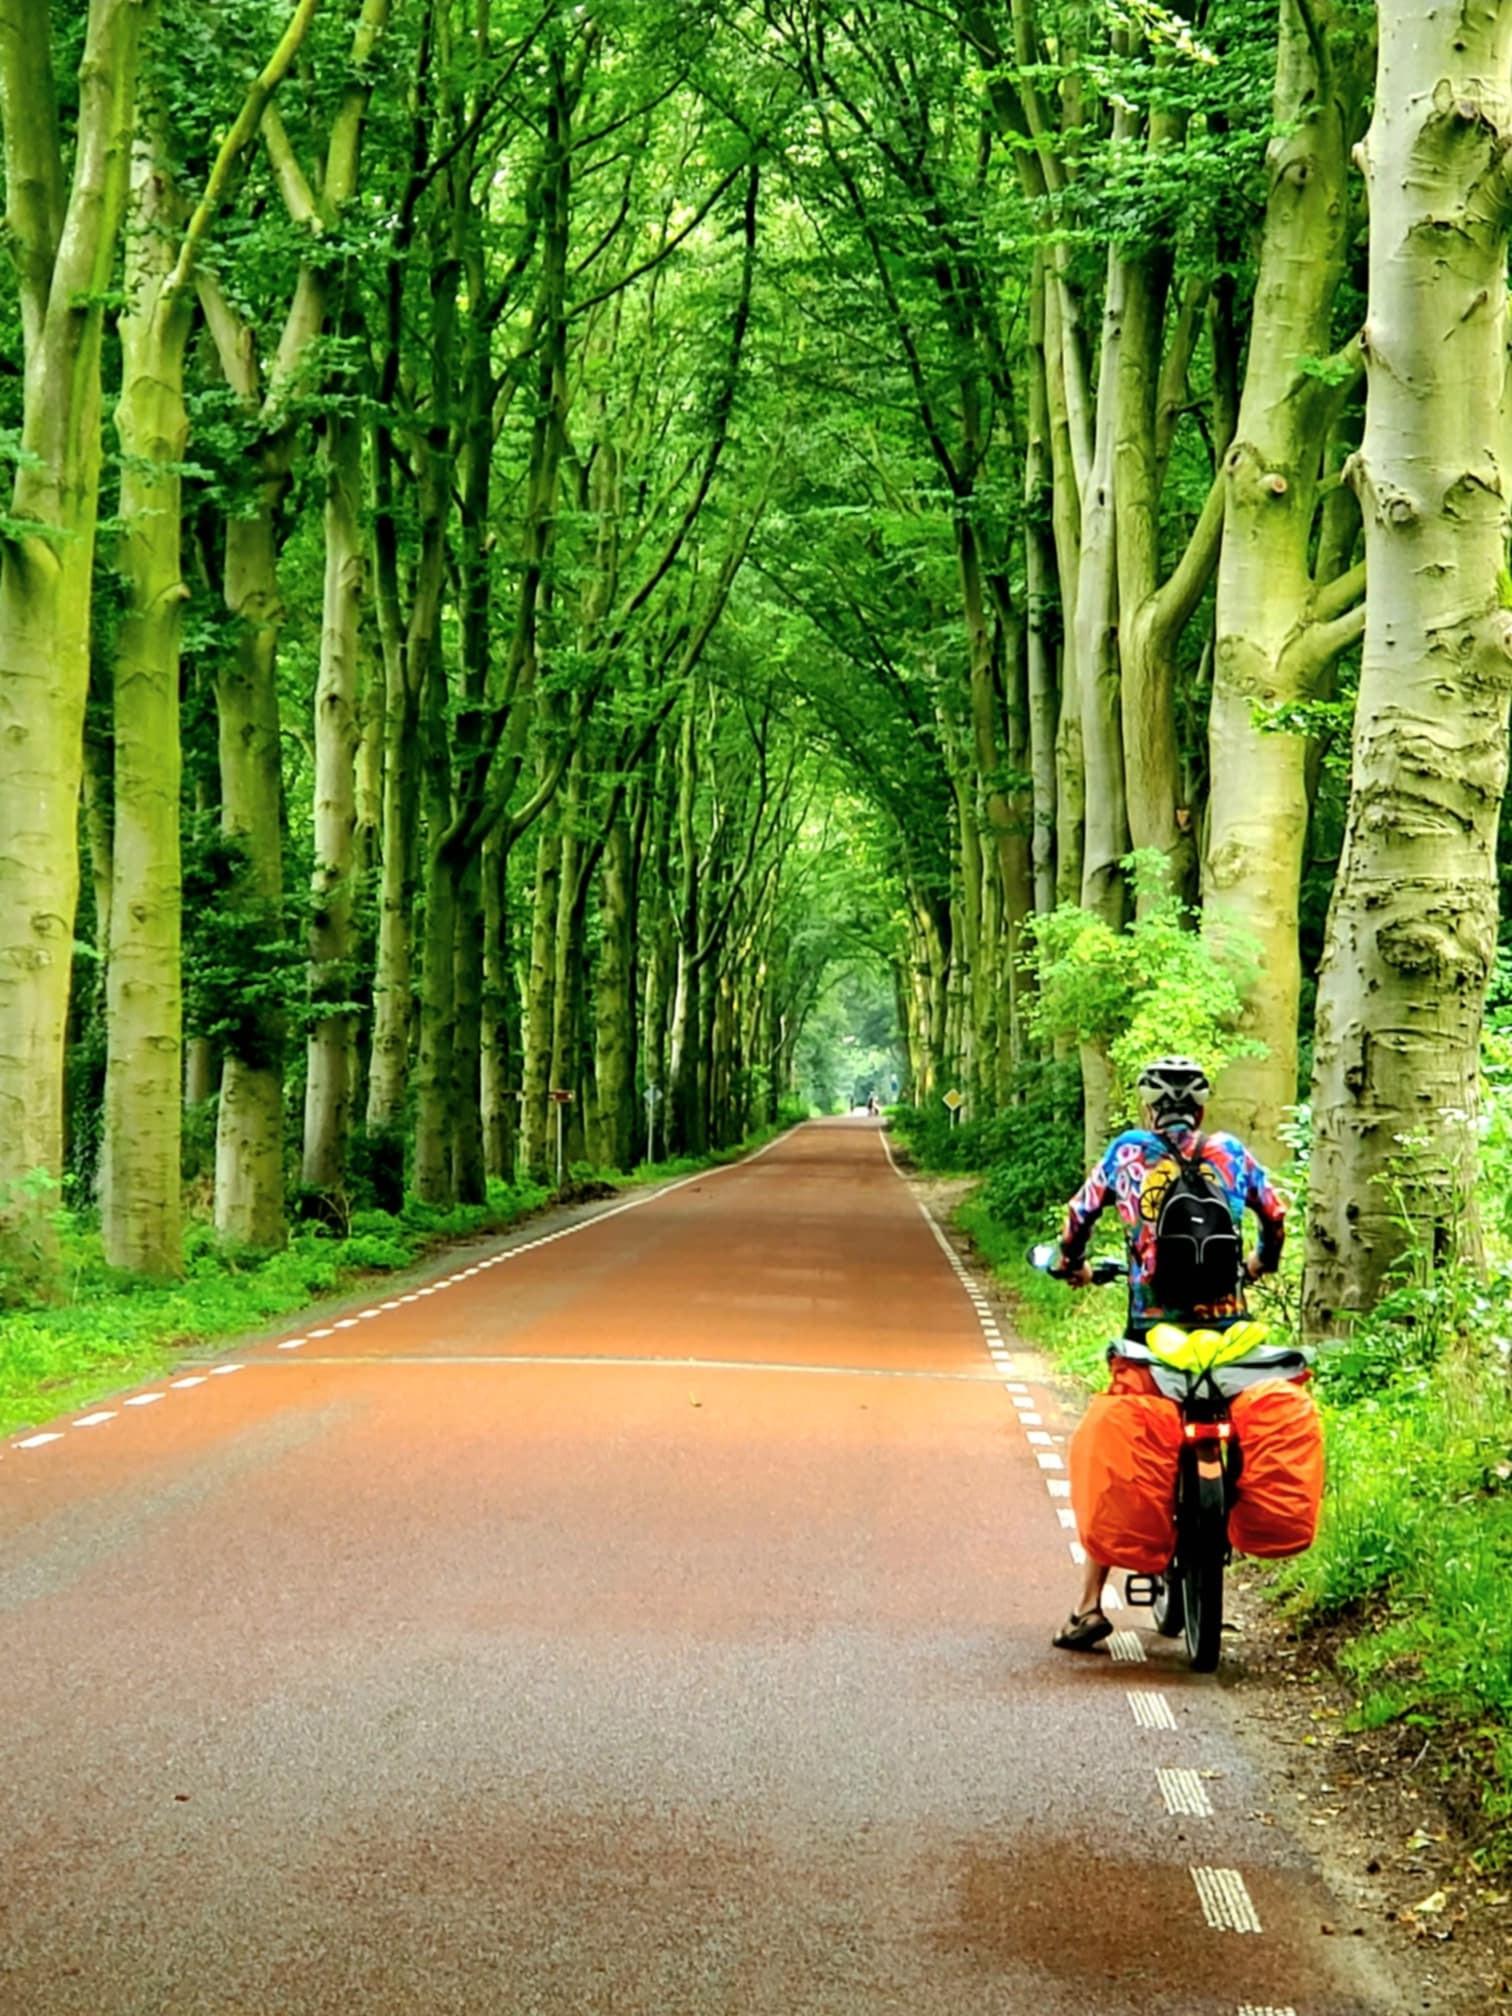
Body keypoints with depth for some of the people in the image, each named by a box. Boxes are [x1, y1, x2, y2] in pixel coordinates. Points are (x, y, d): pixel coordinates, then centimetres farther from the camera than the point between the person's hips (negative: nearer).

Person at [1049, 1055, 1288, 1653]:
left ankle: (1090, 1603, -2)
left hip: (1153, 1336, -2)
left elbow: (1079, 1214, 13)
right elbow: (1276, 1214, 22)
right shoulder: (1231, 1153, 10)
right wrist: (1261, 1263, 41)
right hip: (1230, 1330, 2)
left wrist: (1072, 1267, 33)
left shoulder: (1127, 1152, 6)